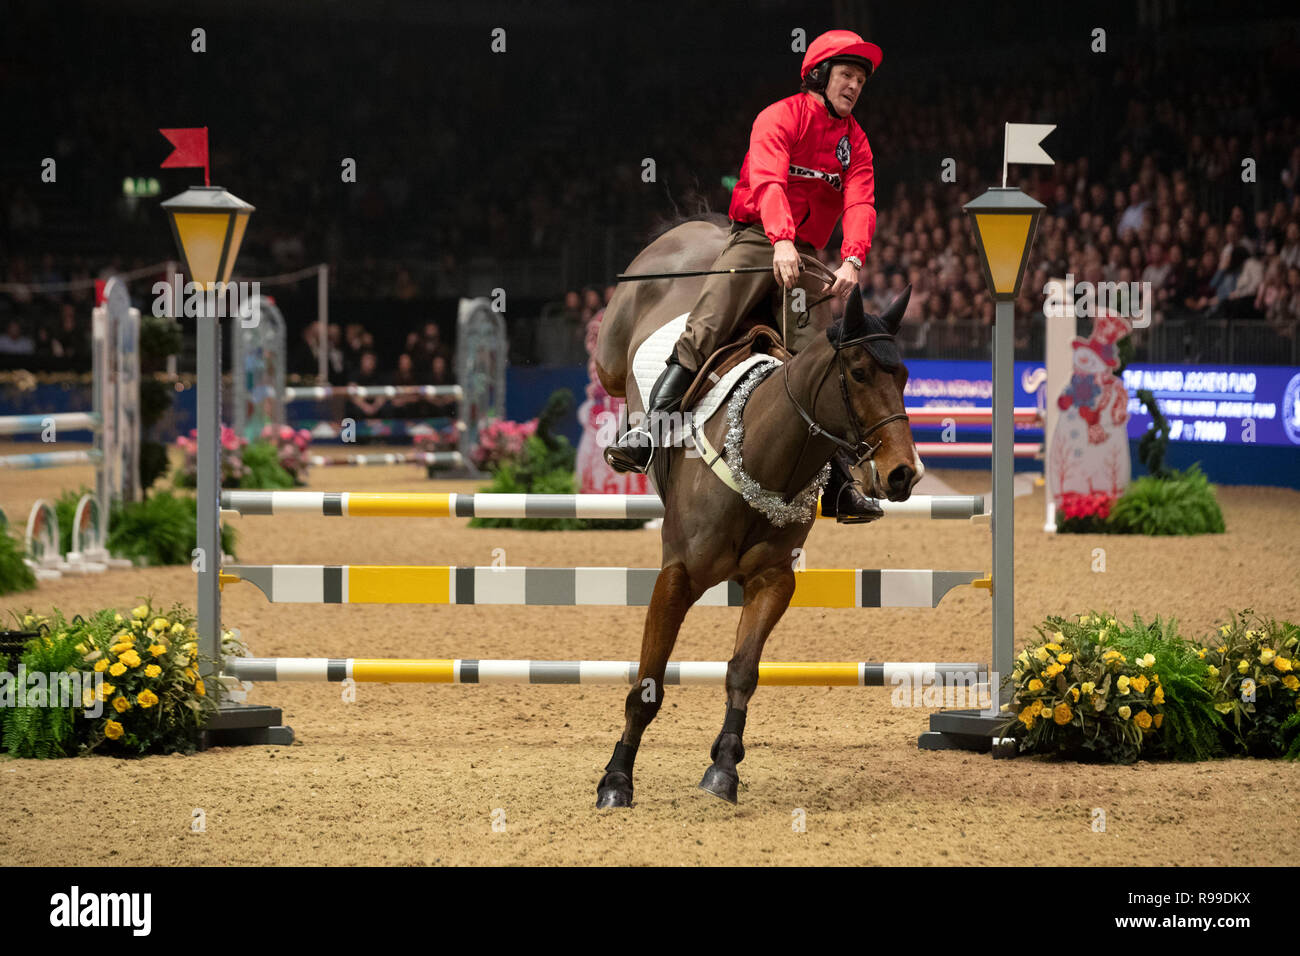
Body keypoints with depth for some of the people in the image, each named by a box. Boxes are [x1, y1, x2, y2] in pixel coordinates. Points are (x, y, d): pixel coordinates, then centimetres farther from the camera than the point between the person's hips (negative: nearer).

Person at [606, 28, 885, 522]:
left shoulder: (855, 142, 15)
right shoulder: (781, 118, -3)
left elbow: (860, 204, -2)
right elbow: (768, 180, -21)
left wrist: (852, 260, -22)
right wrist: (781, 239, -39)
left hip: (806, 256, 5)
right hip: (756, 240, -5)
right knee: (705, 330, -25)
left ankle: (840, 482, 0)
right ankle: (651, 428, -30)